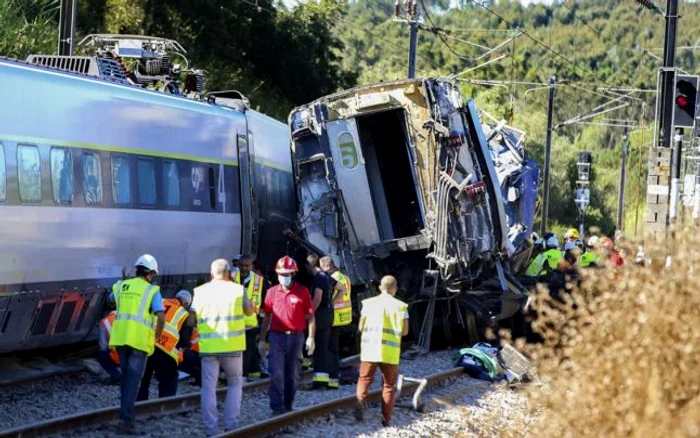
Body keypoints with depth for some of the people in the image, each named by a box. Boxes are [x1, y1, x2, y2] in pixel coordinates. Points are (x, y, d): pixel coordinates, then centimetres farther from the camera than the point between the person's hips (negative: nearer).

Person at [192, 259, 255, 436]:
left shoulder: (200, 292, 0)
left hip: (208, 347, 0)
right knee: (235, 384, 16)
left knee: (209, 388, 5)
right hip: (232, 346, 0)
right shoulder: (237, 290, -3)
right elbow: (249, 311, 10)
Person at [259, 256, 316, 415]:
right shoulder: (272, 292, 5)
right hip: (277, 336, 0)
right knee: (276, 374, -10)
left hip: (296, 337, 0)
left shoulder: (302, 292, 1)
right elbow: (266, 317, 10)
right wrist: (262, 340, 9)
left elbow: (310, 316, 2)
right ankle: (277, 408, -10)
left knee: (292, 376, 9)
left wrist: (311, 337, -5)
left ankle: (288, 407, 23)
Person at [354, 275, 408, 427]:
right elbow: (405, 331, 2)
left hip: (370, 349, 0)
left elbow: (361, 327, 4)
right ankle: (386, 419, 9)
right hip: (390, 352, 0)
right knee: (388, 385, 11)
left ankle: (360, 399, -17)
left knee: (365, 378, 13)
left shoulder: (369, 303, 1)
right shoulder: (400, 306, 0)